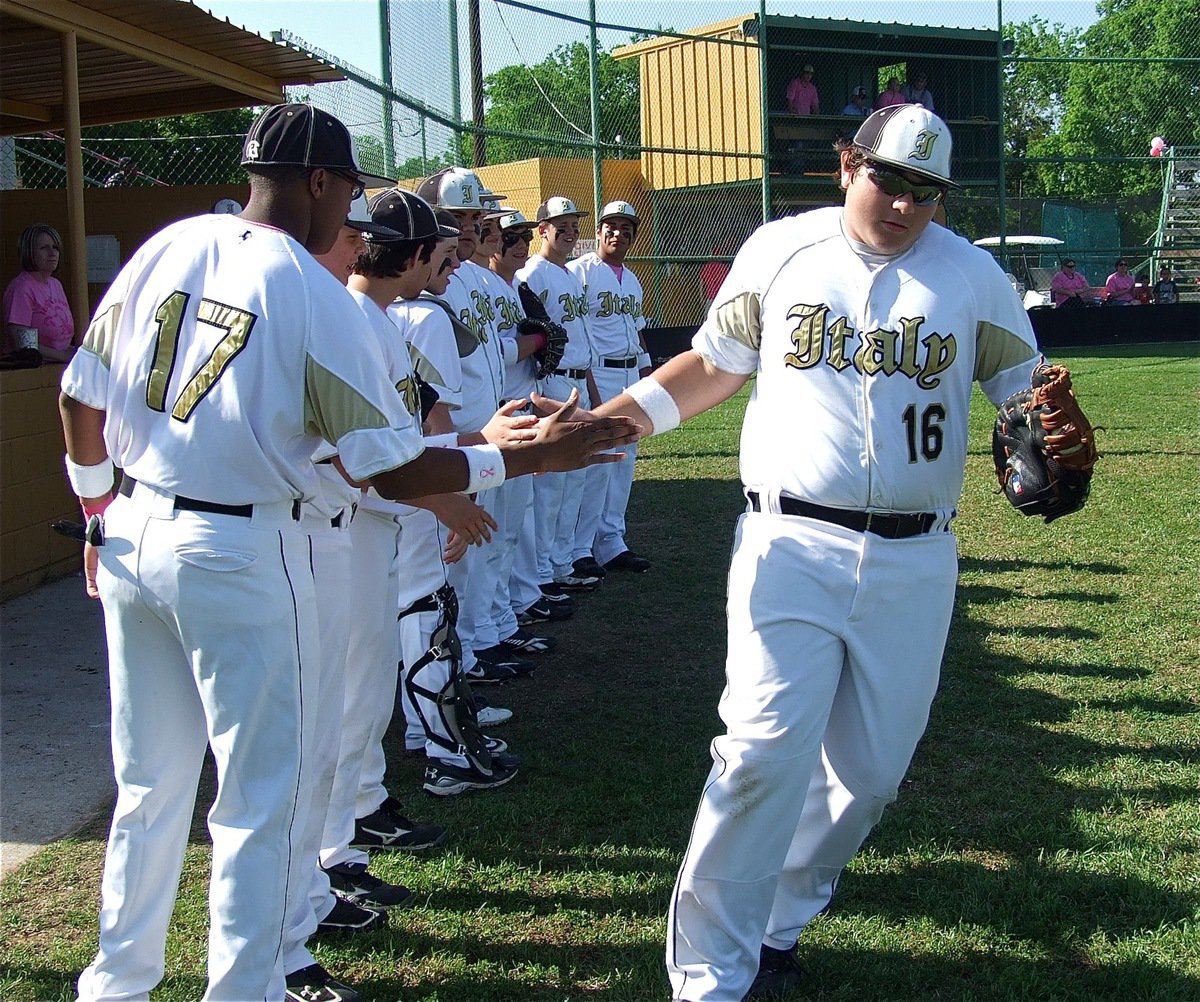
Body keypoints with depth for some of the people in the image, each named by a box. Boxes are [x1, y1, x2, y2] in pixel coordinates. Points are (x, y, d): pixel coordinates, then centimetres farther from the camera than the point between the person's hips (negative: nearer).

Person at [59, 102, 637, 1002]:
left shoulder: (166, 248, 3)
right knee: (263, 794, 7)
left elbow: (81, 397, 9)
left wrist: (101, 508, 22)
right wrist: (526, 456, -5)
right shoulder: (315, 296, -13)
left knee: (150, 783, 20)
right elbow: (391, 469, -13)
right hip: (241, 557, -7)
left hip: (134, 538, 7)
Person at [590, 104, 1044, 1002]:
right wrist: (607, 418, -1)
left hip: (915, 561, 3)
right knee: (766, 751, -12)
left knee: (872, 766, 8)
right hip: (790, 546, -2)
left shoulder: (972, 274, 6)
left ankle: (777, 926, 28)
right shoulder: (779, 249, 5)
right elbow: (713, 366, 11)